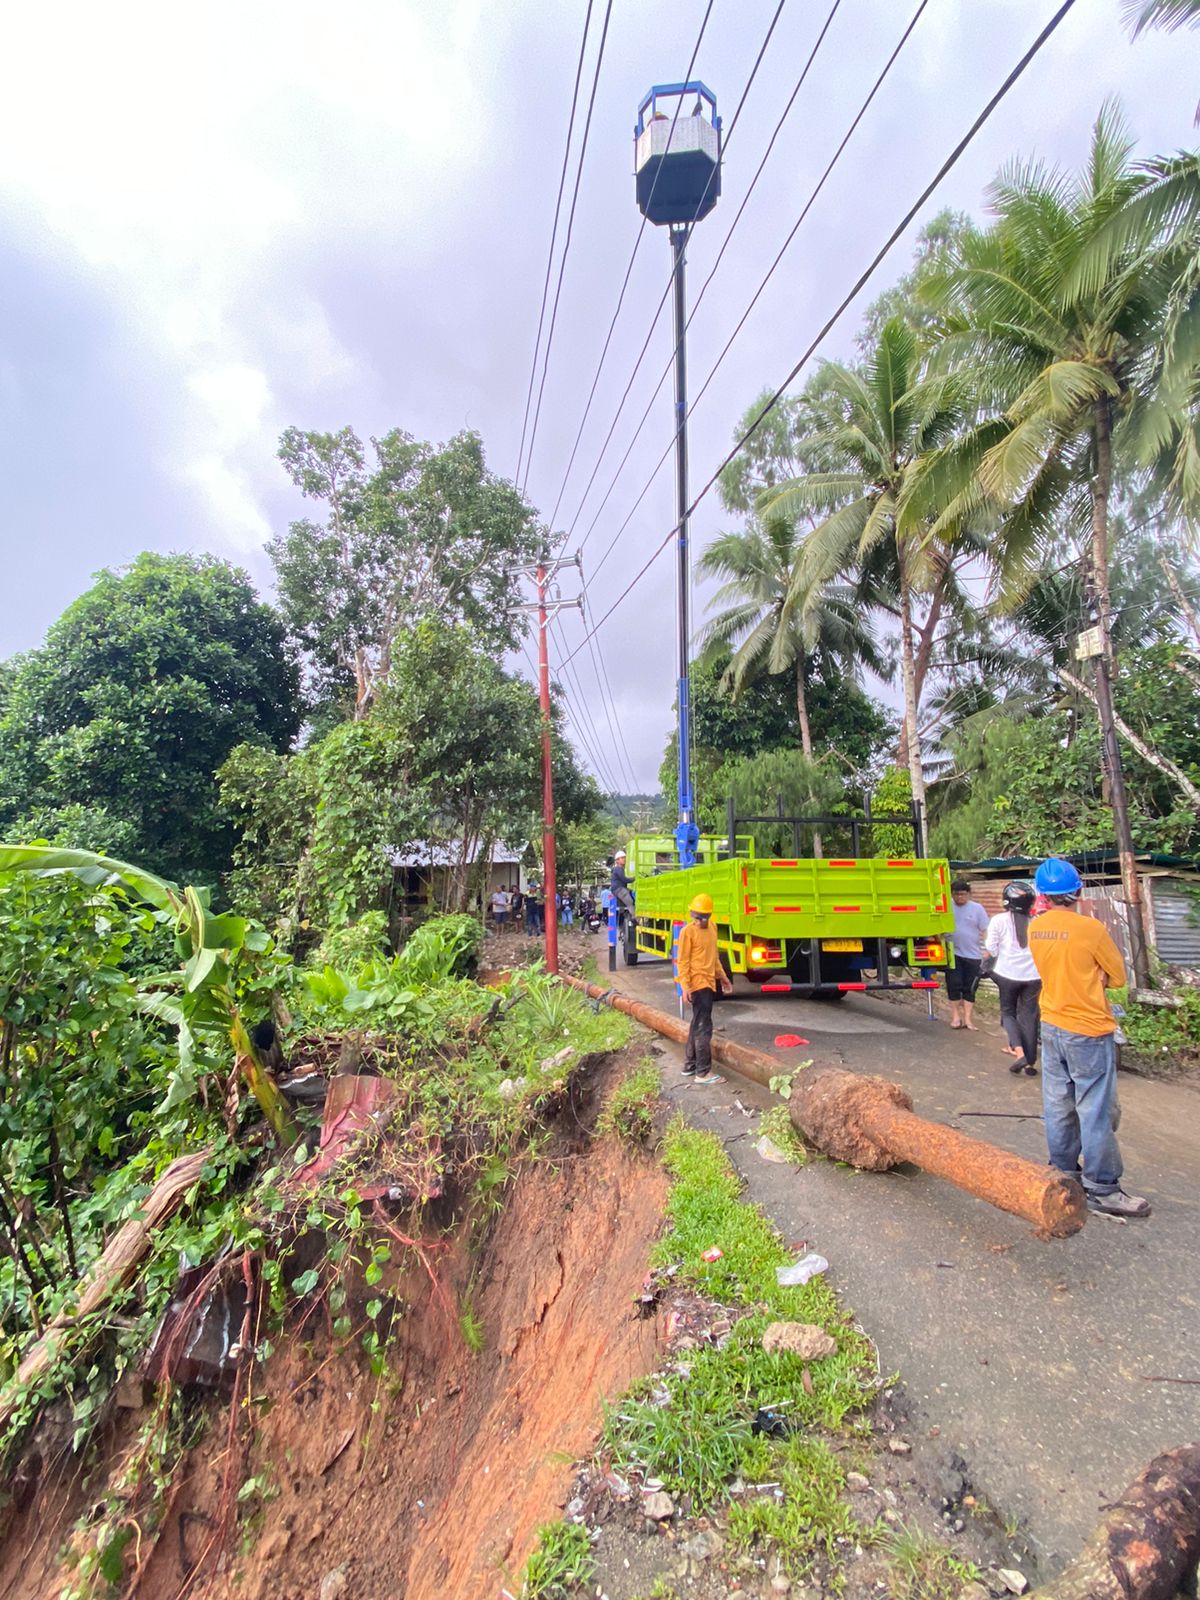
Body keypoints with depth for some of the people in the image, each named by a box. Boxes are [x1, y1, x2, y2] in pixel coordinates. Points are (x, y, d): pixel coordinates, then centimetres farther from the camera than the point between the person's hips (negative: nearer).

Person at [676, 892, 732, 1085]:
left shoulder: (711, 928, 10)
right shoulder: (688, 932, -13)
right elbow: (682, 961, -14)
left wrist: (722, 976, 21)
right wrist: (685, 986, -21)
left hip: (709, 983, 8)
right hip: (697, 984, -8)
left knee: (697, 1025, 16)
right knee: (703, 1027, -7)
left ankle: (689, 1065, 27)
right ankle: (703, 1072, -2)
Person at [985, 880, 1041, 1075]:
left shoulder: (999, 920, -7)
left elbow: (991, 950, -6)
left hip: (1008, 973, -2)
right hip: (1033, 975, 2)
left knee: (1008, 1011, 14)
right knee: (1029, 1016, 11)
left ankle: (1019, 1052, -5)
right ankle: (1030, 1061, 14)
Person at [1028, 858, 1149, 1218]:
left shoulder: (1036, 929, -1)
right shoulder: (1091, 929, -18)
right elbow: (1118, 977, -5)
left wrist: (1086, 979, 0)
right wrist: (1094, 978, 7)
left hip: (1052, 1027, 6)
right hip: (1089, 1031, -6)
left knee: (1058, 1106, 15)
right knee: (1096, 1111, 3)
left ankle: (1064, 1173, 27)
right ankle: (1102, 1189, 13)